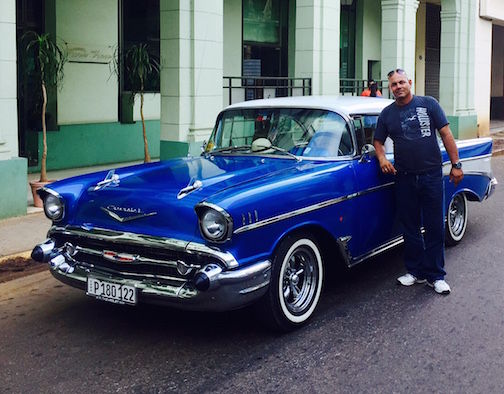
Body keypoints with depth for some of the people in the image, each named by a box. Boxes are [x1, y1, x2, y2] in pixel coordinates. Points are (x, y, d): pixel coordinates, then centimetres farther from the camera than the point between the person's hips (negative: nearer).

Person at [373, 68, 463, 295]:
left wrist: (456, 164, -5)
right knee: (410, 228, 8)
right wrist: (382, 158, -5)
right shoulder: (387, 113, 7)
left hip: (431, 175, -2)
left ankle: (435, 276, 10)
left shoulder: (428, 104, 1)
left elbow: (446, 134, 0)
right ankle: (416, 271, 20)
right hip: (404, 178, 2)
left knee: (434, 227, 2)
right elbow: (378, 141, 16)